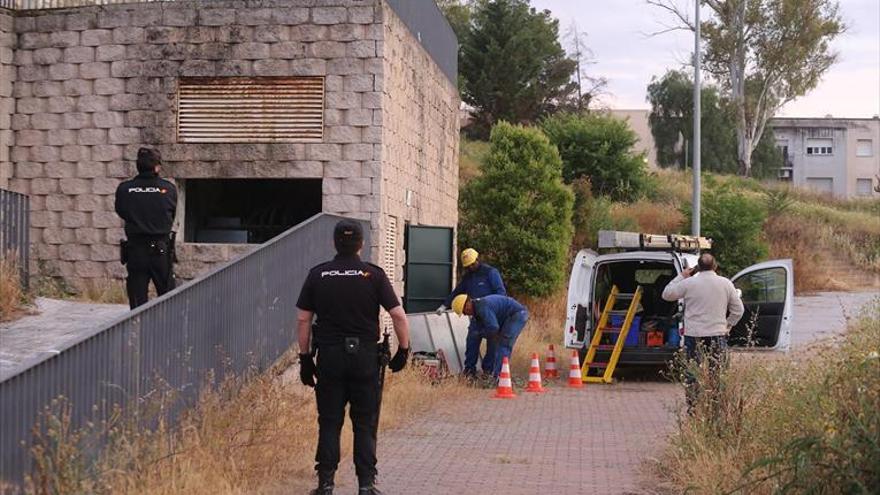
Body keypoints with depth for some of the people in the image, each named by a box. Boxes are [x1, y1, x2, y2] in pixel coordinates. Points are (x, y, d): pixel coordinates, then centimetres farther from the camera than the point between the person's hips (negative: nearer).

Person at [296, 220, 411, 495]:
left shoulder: (317, 275, 2)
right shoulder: (374, 275, -3)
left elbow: (303, 320, 3)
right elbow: (399, 316, -8)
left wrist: (305, 358, 10)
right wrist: (403, 350, 4)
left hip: (329, 356, 1)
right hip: (366, 357, -1)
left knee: (329, 423, 7)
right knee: (365, 424, 6)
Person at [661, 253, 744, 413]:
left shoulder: (688, 283, -5)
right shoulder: (726, 283, 2)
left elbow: (667, 294, 8)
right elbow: (738, 310, 7)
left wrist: (681, 276, 14)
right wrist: (728, 325, 19)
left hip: (694, 336, -1)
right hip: (718, 335, 1)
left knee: (692, 375, 4)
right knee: (717, 375, 6)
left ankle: (693, 409, 4)